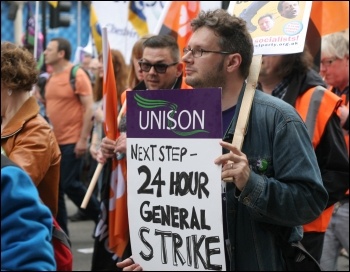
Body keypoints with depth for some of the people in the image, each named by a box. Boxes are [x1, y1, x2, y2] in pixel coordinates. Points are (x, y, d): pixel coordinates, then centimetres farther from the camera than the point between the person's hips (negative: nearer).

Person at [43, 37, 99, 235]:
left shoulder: (77, 75, -11)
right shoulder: (51, 78, 11)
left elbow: (89, 109, -14)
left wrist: (83, 139, -18)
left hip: (72, 141, -7)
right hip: (54, 141, 7)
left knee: (70, 185, -7)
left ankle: (102, 215, 12)